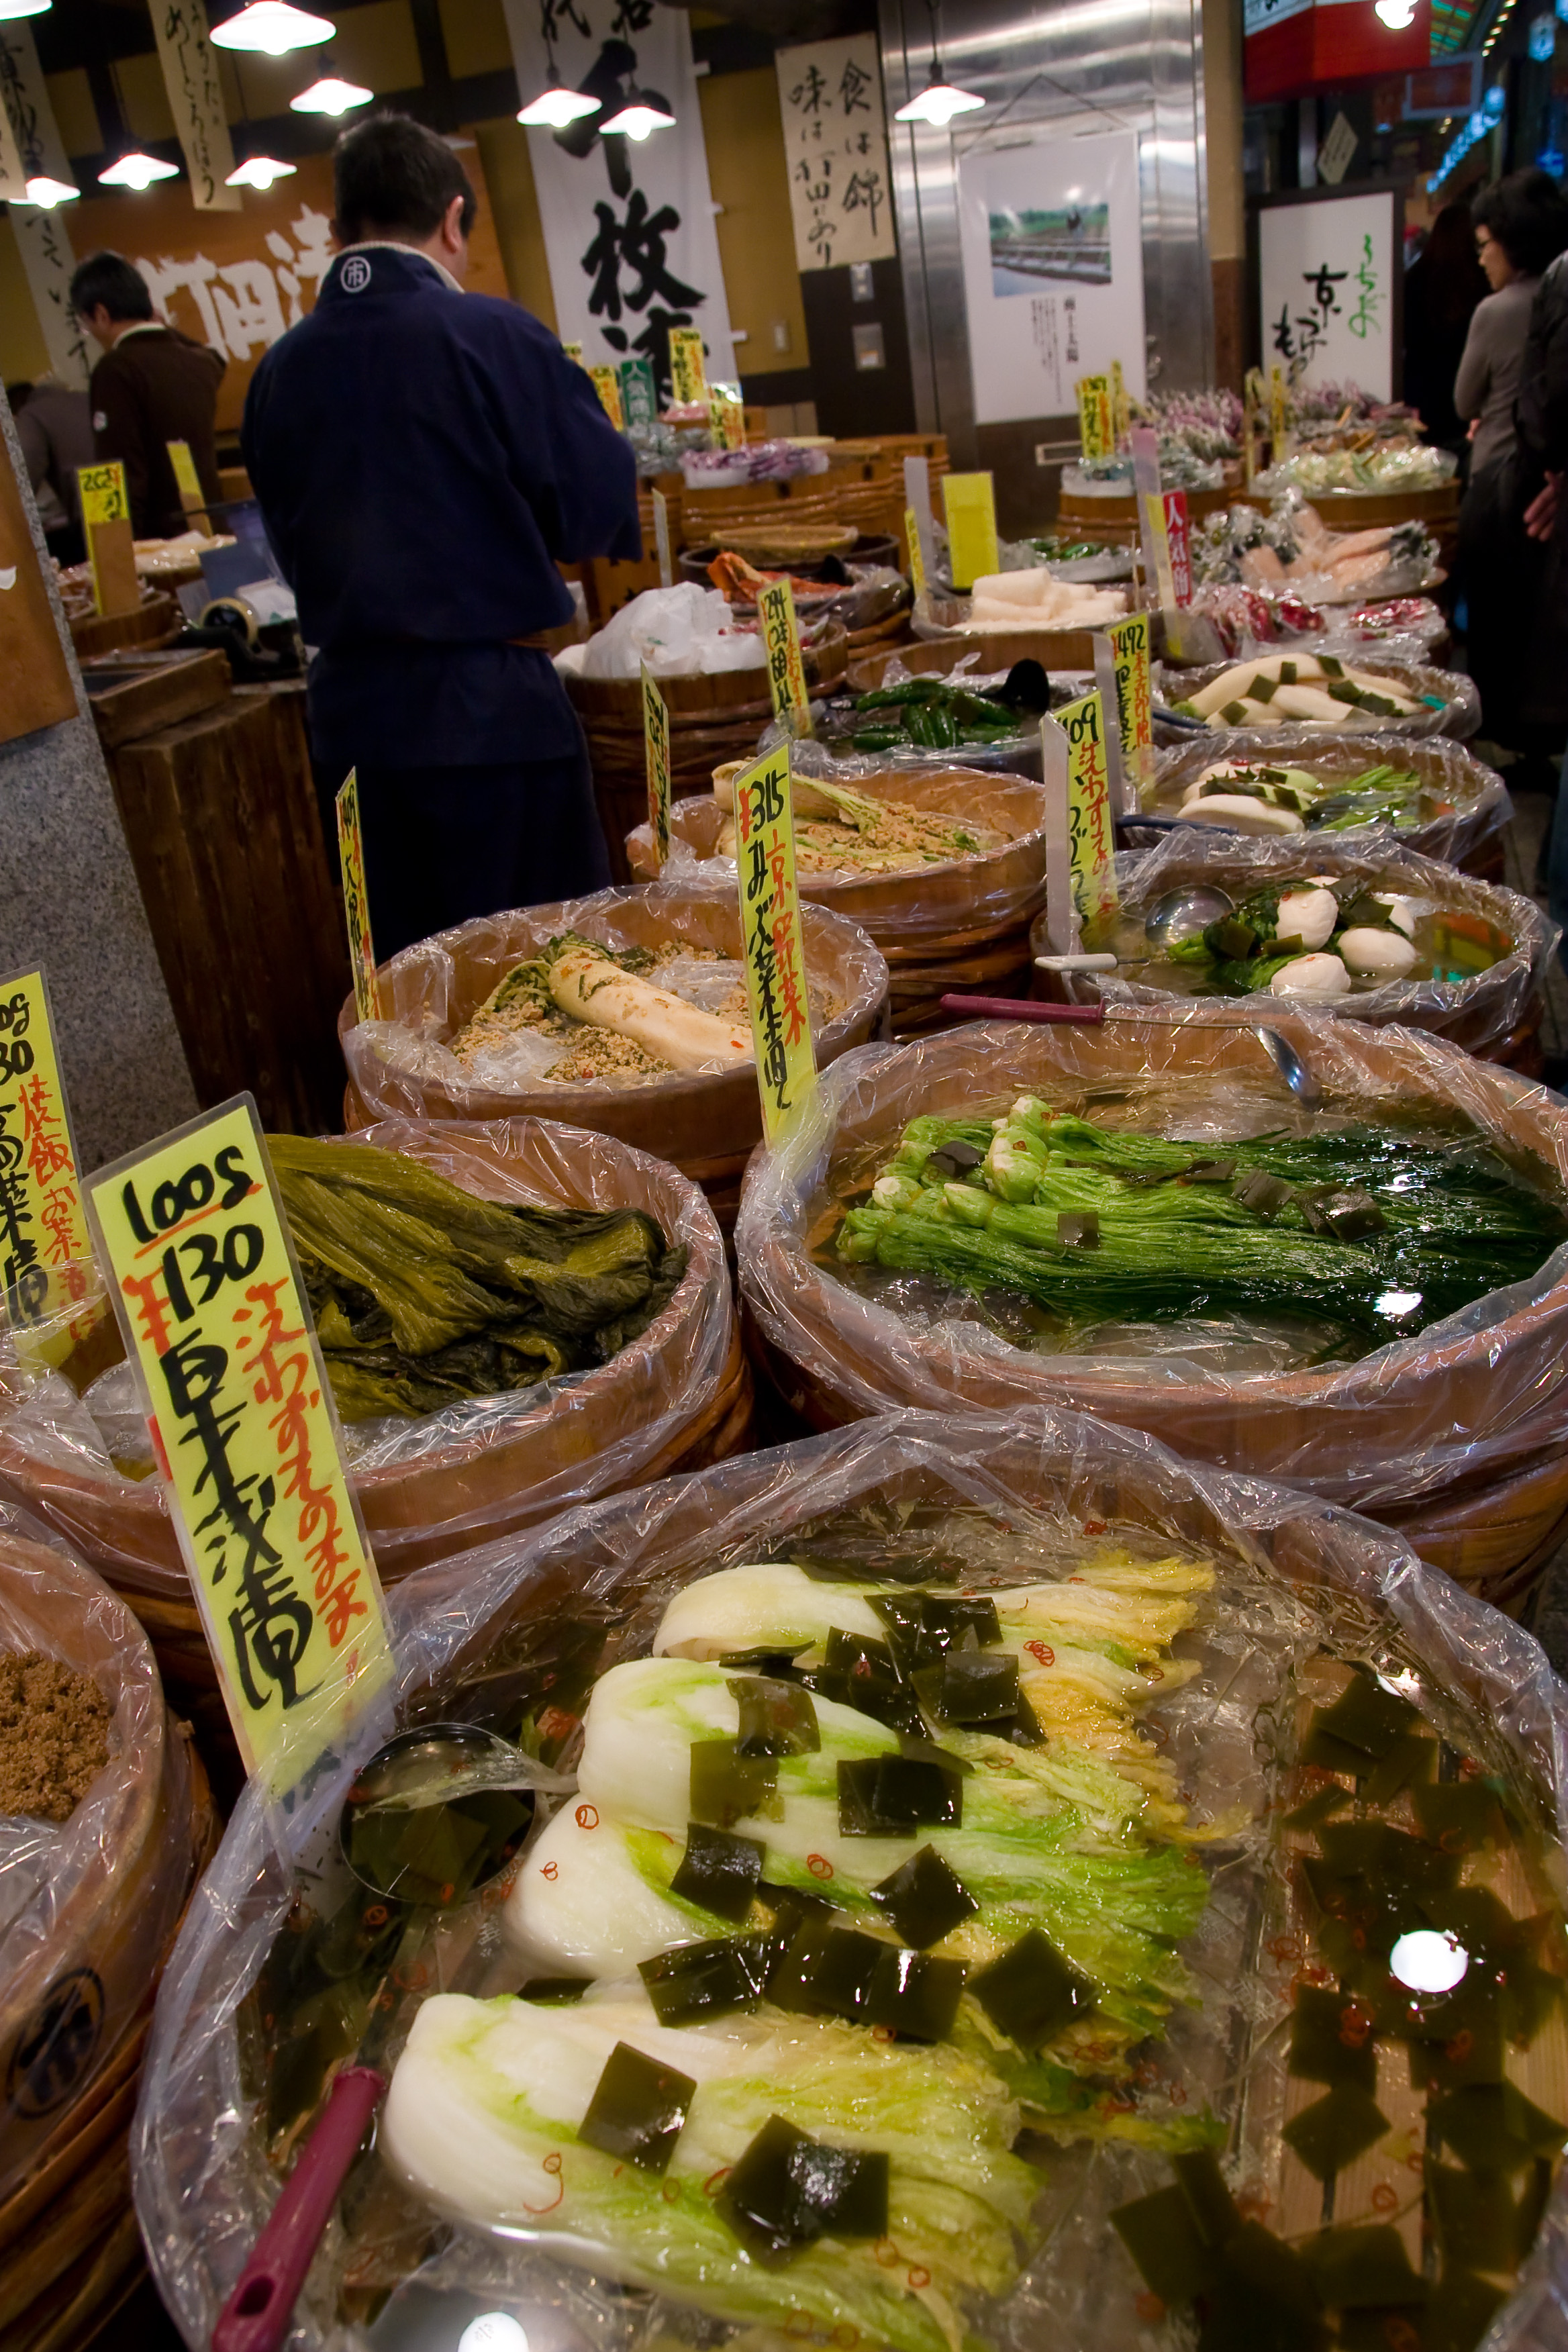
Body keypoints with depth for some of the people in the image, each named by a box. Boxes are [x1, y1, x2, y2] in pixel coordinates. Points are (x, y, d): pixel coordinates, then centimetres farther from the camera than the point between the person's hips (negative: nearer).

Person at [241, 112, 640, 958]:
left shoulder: (279, 370, 5)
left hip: (349, 712, 6)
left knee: (400, 982, 15)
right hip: (491, 711, -5)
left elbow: (289, 544, 14)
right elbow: (599, 506, -9)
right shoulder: (491, 335, -10)